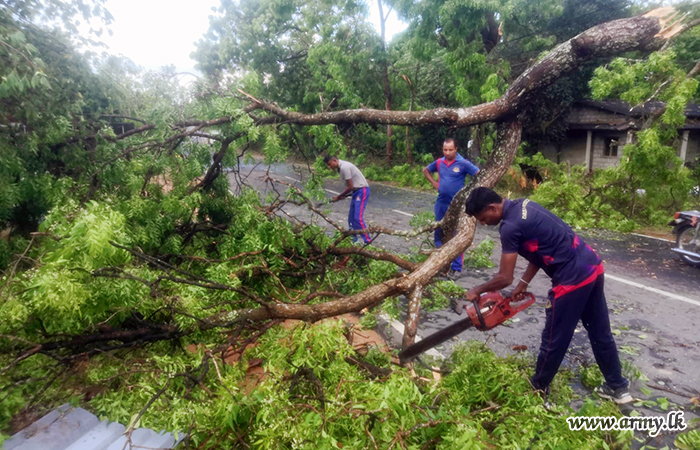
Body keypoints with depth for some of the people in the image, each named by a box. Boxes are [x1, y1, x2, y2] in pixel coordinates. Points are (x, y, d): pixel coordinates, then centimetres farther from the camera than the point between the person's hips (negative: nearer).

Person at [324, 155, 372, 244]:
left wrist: (339, 196, -7)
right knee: (351, 217, 13)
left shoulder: (344, 167, -19)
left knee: (358, 217, -14)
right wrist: (343, 195, 6)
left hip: (362, 190, -10)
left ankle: (368, 241, -10)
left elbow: (350, 187, -18)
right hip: (356, 191, 10)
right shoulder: (341, 166, 11)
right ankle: (353, 239, 23)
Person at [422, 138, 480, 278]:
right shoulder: (439, 162, 3)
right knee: (439, 233, 15)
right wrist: (434, 183, 8)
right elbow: (425, 170, 21)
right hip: (441, 203, 5)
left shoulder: (463, 163, -11)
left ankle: (456, 268, 6)